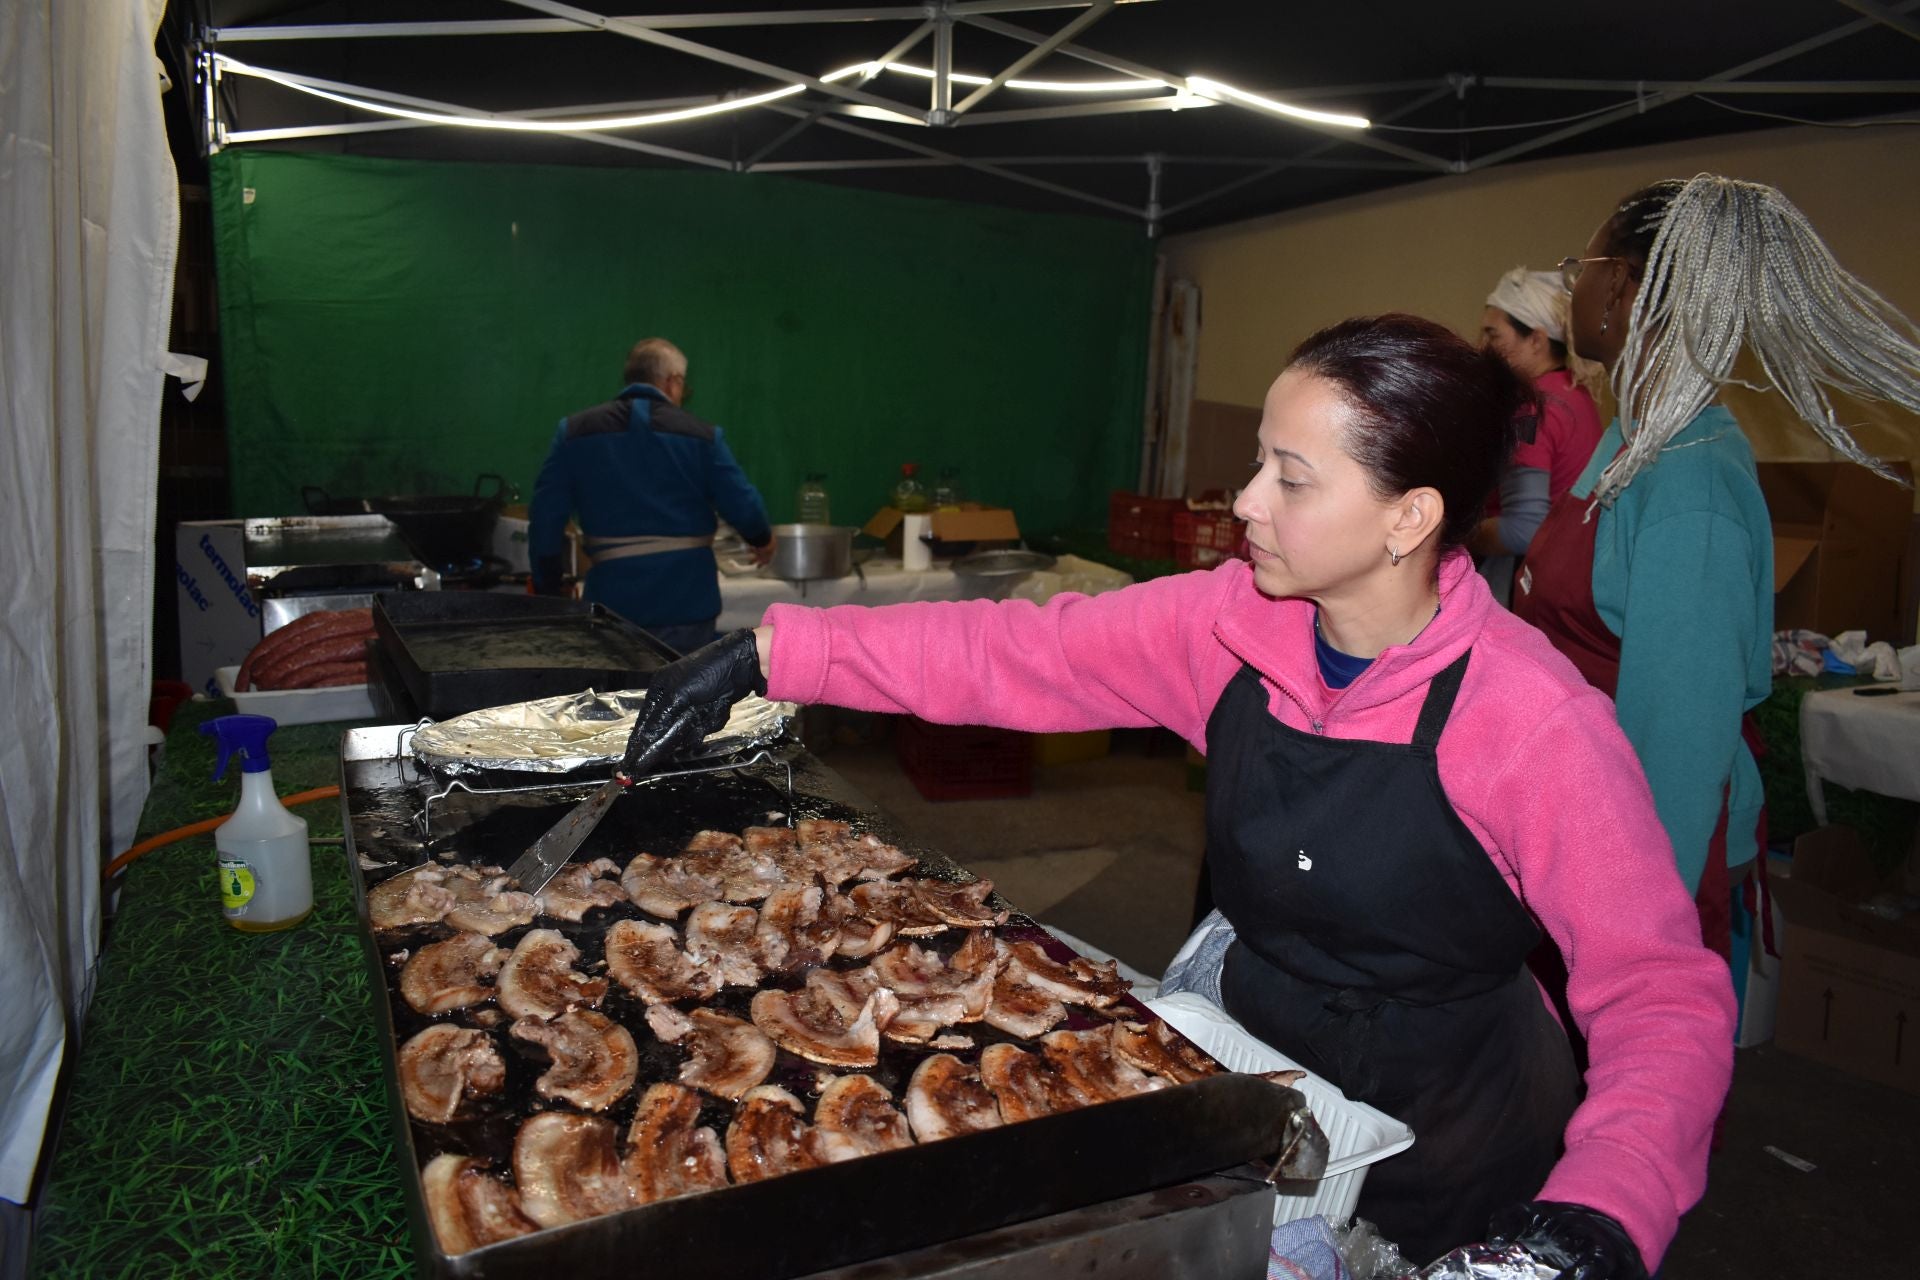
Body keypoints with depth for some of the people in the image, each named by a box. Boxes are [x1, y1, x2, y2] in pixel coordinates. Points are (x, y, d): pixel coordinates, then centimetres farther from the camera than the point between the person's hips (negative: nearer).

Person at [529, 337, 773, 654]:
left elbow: (545, 517, 2)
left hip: (611, 601, 2)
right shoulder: (702, 436, -3)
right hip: (685, 603, -1)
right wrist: (762, 539, 20)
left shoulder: (575, 431, 3)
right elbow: (742, 506, -3)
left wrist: (547, 591, 12)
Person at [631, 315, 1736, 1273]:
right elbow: (1010, 654, -10)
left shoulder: (1536, 724, -26)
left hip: (1434, 1140, -4)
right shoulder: (1232, 624, -12)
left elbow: (1665, 996, -22)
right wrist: (771, 654, -13)